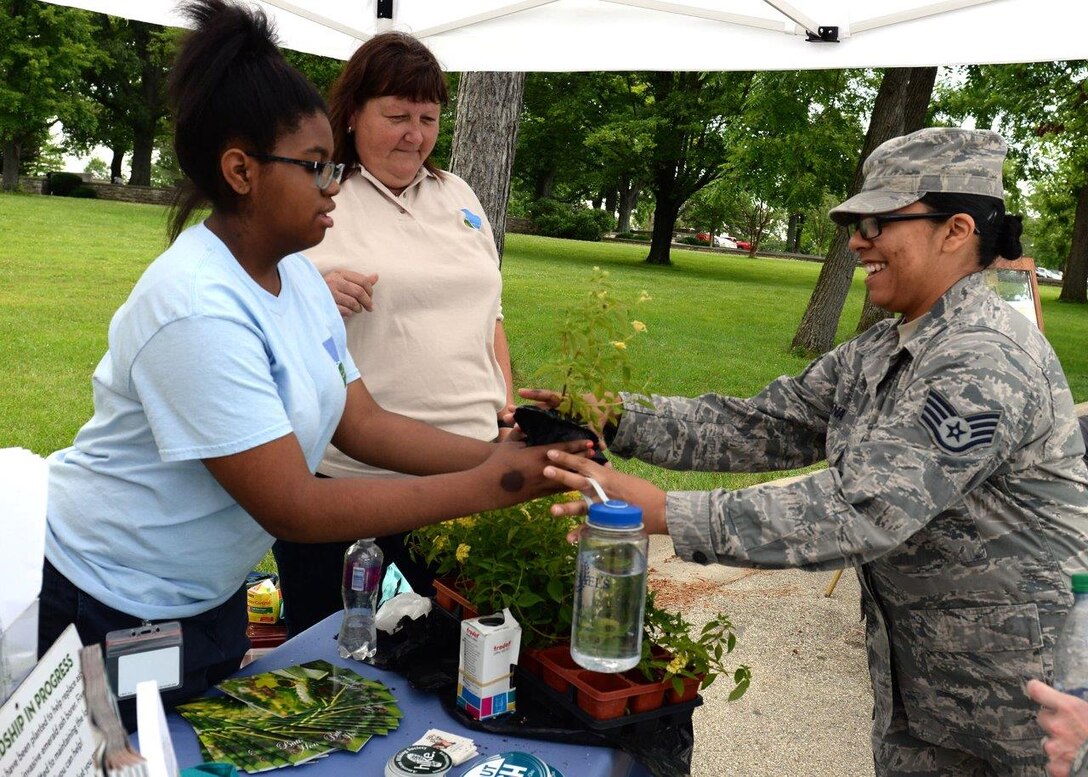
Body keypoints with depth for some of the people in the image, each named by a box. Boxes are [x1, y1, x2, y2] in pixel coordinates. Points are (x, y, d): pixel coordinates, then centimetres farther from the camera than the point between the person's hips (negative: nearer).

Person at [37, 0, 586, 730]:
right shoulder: (198, 310, -30)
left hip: (210, 596, 8)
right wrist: (486, 487, -28)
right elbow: (294, 508, -30)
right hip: (108, 614, -8)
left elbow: (362, 423, -2)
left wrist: (498, 452, -14)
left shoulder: (297, 275, -2)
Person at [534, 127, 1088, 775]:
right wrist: (618, 419, -11)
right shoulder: (878, 353, 4)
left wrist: (664, 513, -35)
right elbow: (760, 426, 1)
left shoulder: (988, 362, -25)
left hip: (1016, 691, -8)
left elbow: (862, 510, -33)